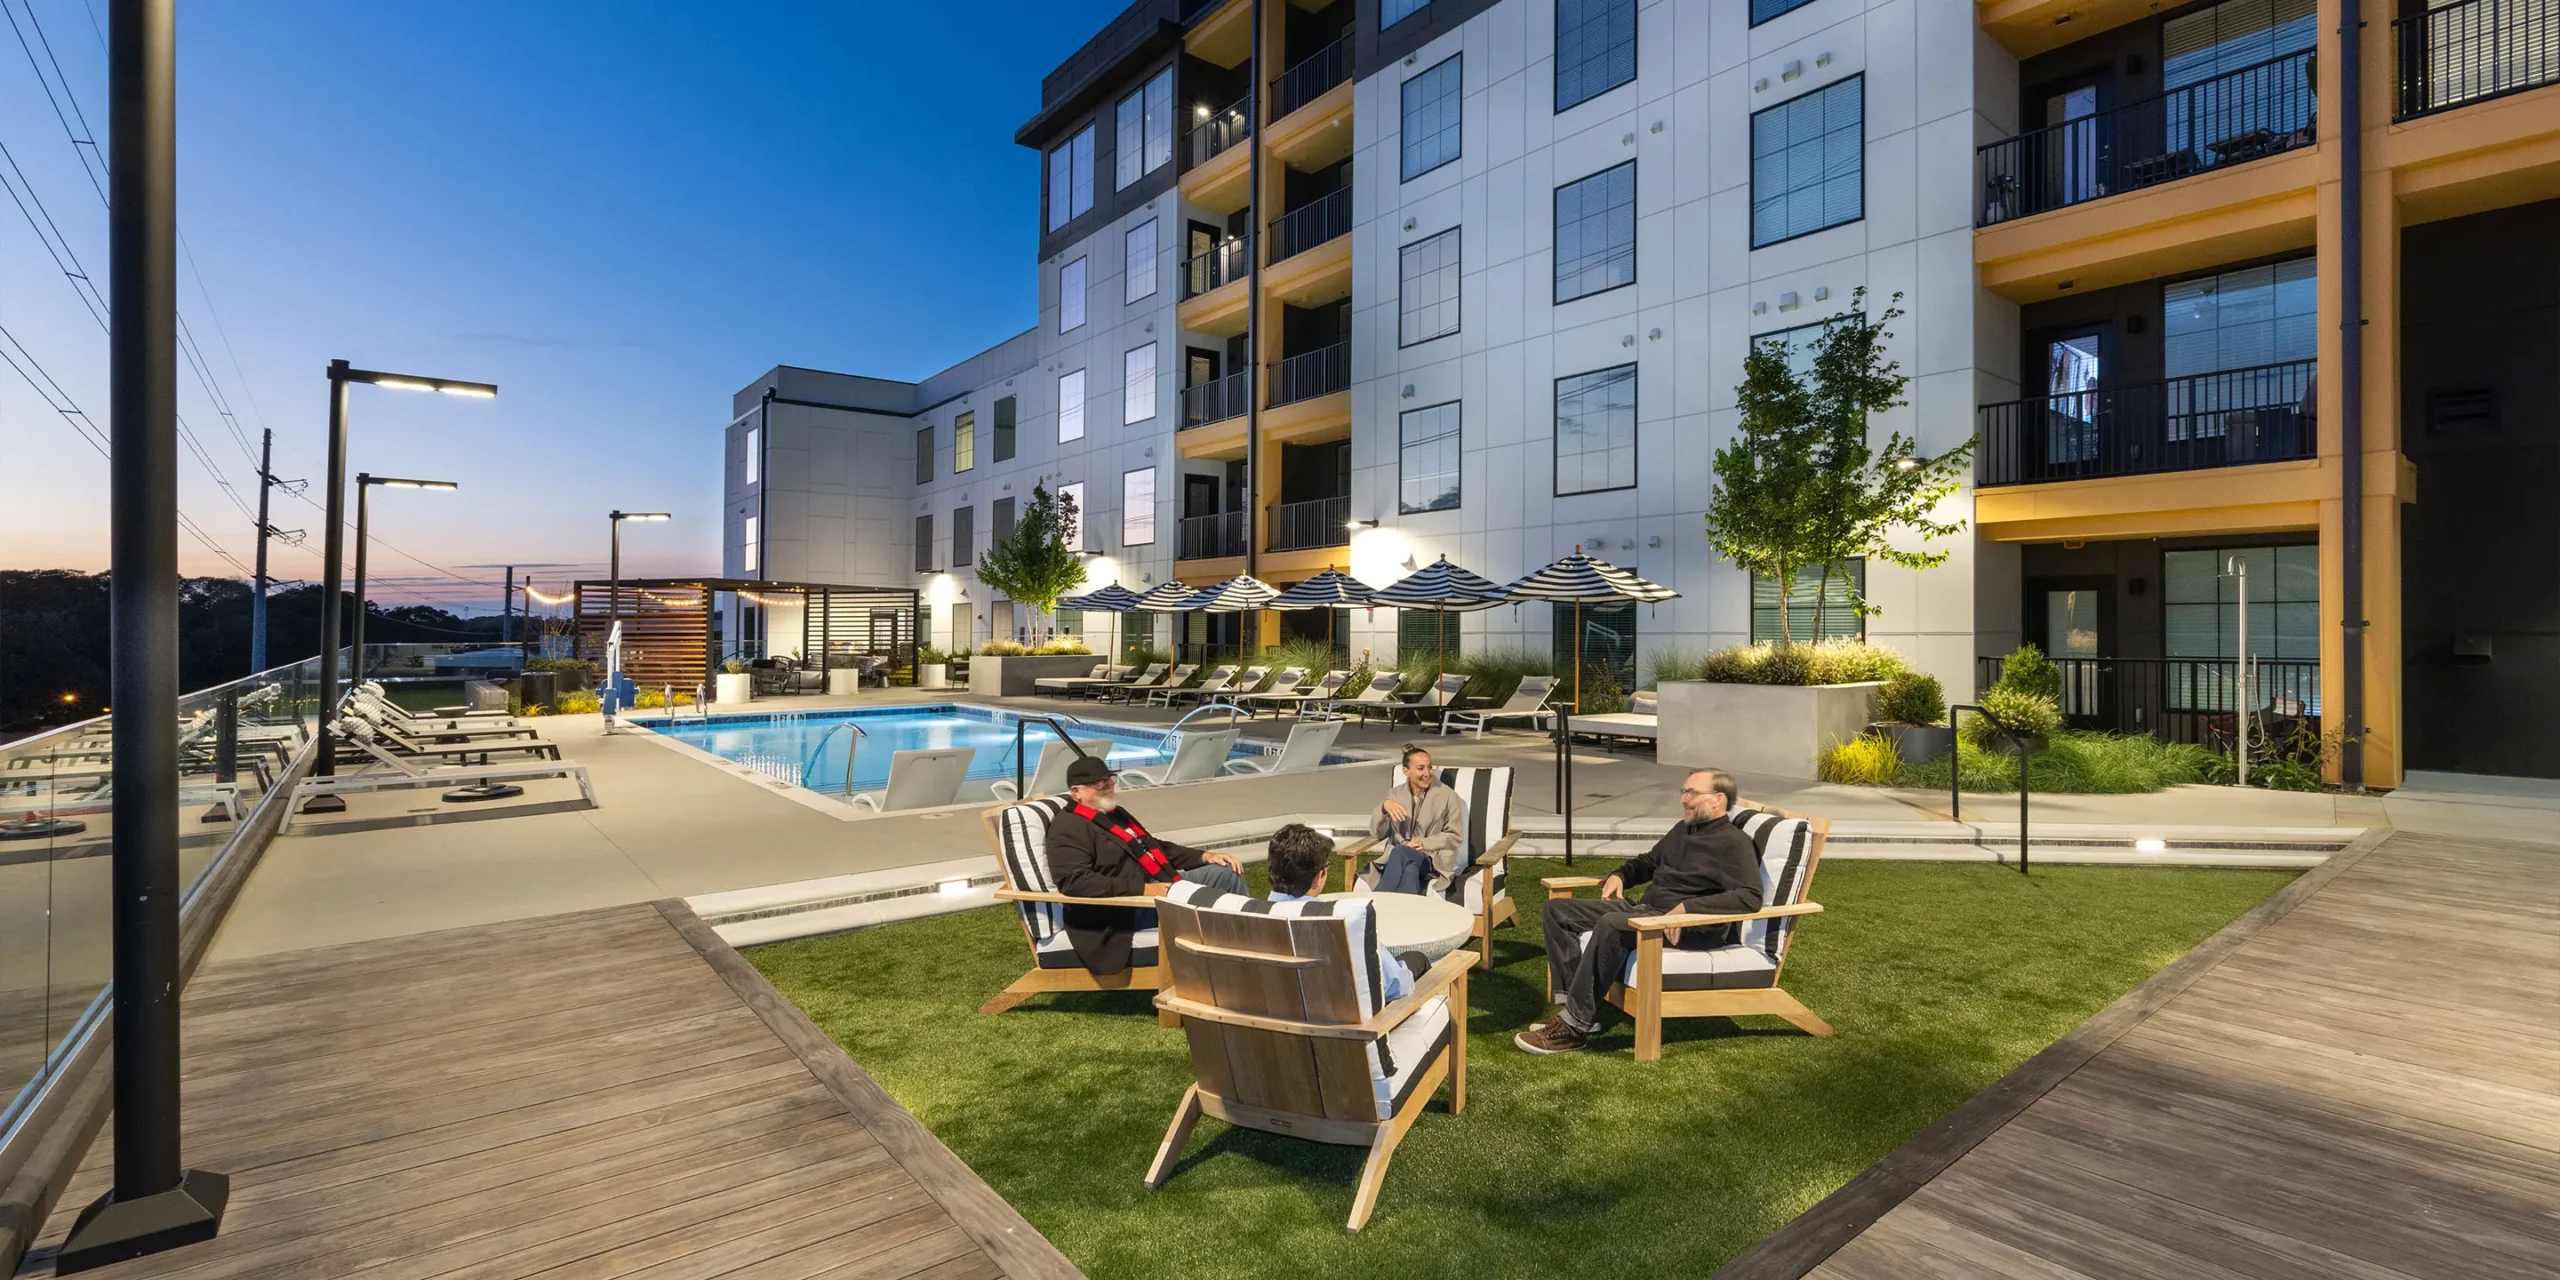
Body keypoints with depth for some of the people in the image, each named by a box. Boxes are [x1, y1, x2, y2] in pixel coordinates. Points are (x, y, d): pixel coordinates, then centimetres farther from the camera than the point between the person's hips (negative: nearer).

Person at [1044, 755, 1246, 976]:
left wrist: (1204, 857, 13)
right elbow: (1075, 881, -24)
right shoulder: (1069, 828, -10)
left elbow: (1154, 847, 29)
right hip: (1129, 908, -10)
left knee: (1228, 872, 6)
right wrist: (1143, 889, -28)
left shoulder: (1115, 814, 21)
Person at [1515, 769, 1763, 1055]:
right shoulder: (1682, 830, 20)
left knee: (1611, 925, -37)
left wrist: (1688, 907, -30)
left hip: (1692, 926, -9)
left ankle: (1574, 1026, -29)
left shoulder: (1735, 843, -7)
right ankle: (1575, 1007, -10)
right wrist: (1619, 874, 15)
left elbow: (1750, 897, -22)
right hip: (1644, 909, 10)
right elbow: (1648, 862, 36)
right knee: (1558, 908, -1)